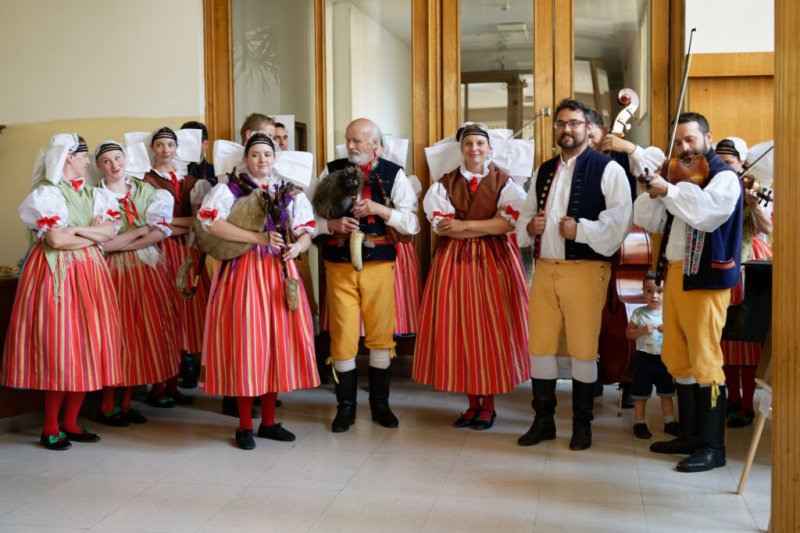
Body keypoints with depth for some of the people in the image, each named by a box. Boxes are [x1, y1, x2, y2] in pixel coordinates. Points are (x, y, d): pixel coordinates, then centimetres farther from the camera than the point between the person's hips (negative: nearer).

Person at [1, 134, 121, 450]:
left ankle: (70, 423, 13)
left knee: (85, 346, 3)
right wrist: (93, 235, -1)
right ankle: (50, 428, 4)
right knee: (58, 347, -6)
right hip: (57, 273, -7)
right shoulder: (47, 192, -4)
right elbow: (56, 239, -15)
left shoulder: (88, 193, 17)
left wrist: (78, 229, -9)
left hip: (87, 272, 7)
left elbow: (110, 230, 6)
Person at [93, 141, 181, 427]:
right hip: (115, 271, -3)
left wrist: (122, 243, -11)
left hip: (148, 269, 4)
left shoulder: (146, 191, 8)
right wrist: (141, 229, -7)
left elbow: (160, 232, -3)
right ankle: (107, 406, 8)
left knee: (144, 333, 3)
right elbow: (103, 242, -12)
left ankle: (126, 403, 14)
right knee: (118, 334, -4)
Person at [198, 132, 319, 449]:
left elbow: (306, 231, 12)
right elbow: (211, 221, -15)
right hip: (243, 271, -3)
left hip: (279, 270, 4)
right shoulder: (230, 190, 2)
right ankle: (245, 426, 8)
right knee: (245, 342, -4)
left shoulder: (290, 193, 15)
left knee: (277, 341, 3)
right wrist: (258, 238, -19)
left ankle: (269, 421, 16)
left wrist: (297, 246, -12)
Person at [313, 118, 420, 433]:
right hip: (339, 265, 0)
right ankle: (345, 407, 16)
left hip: (380, 265, 0)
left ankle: (380, 404, 23)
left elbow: (413, 223, -2)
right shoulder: (332, 172, 6)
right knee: (342, 337, 1)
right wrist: (331, 224, -13)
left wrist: (380, 210, -15)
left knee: (380, 335, 7)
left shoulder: (393, 174, 3)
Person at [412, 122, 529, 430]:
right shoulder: (445, 184, 10)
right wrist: (487, 227, -10)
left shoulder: (503, 182, 6)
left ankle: (488, 404, 10)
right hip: (455, 261, 2)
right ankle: (473, 403, 13)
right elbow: (441, 226, -4)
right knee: (459, 330, 0)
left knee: (491, 329, -2)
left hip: (494, 261, -1)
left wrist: (464, 225, -13)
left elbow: (510, 220, -10)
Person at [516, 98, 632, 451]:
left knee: (583, 349, 0)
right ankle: (543, 421, 20)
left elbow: (619, 221, -10)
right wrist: (529, 226, 2)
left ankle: (582, 424, 16)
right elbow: (526, 213, 24)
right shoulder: (544, 171, 19)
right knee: (540, 345, 7)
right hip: (544, 267, 6)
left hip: (585, 269, -5)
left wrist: (580, 230, -18)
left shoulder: (608, 169, 0)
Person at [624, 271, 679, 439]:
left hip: (664, 358, 2)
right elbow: (628, 333, -3)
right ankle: (639, 423, 16)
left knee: (666, 393, 12)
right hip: (644, 357, -2)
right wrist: (641, 331, -19)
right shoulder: (638, 313, -5)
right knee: (641, 394, 5)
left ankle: (669, 422, 25)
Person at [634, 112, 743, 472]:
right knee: (678, 359, 12)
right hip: (675, 274, 8)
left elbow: (707, 211, -26)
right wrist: (656, 192, -4)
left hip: (705, 278, -8)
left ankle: (712, 447, 1)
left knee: (704, 361, -6)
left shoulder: (724, 176, -5)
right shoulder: (680, 176, 18)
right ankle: (689, 436, 23)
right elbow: (645, 219, 12)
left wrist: (669, 190, -22)